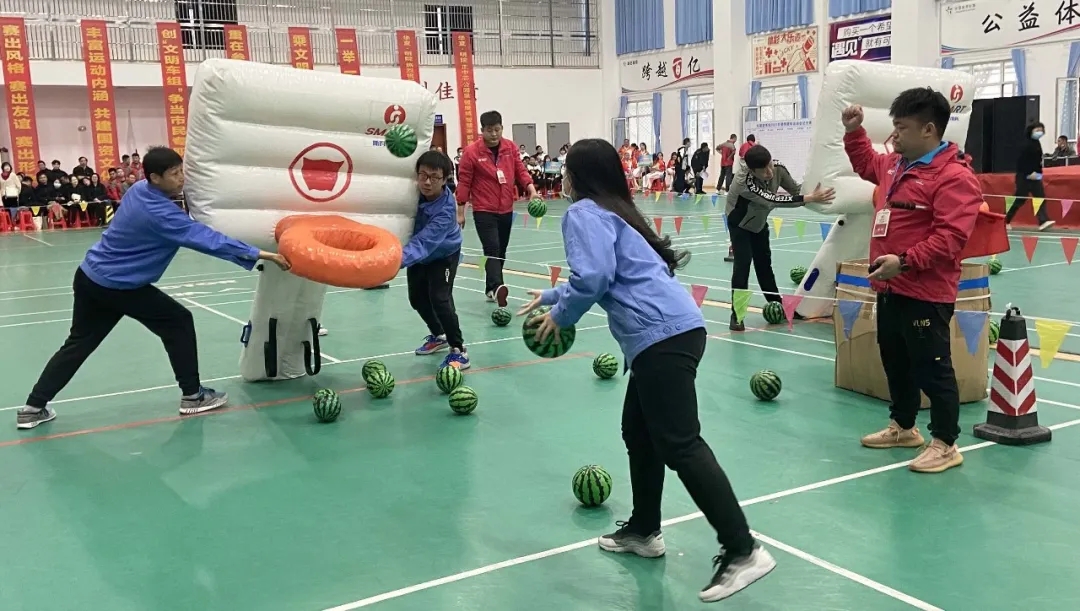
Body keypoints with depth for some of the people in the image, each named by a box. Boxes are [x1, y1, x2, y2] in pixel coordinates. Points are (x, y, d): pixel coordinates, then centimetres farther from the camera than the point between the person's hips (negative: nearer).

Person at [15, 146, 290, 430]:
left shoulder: (139, 189, 1)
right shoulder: (159, 213, -24)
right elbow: (207, 239, -29)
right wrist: (262, 255, -31)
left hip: (90, 276, 9)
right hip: (117, 285, -8)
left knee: (79, 343, 17)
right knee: (179, 323, 3)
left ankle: (34, 407, 21)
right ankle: (192, 395, 7)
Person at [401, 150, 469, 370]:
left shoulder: (446, 209, -39)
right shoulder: (412, 191, -26)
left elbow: (424, 243, -50)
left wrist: (399, 260, -63)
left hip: (443, 255, -6)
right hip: (420, 255, 6)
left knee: (439, 299, -19)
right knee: (417, 299, 15)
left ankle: (459, 351, -4)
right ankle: (438, 336, 41)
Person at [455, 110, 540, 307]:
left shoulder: (511, 147, 3)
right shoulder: (471, 152, -10)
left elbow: (520, 171, 7)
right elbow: (464, 182, -6)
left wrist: (531, 190, -11)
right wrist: (460, 212, -5)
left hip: (506, 210, 5)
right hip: (484, 211, -5)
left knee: (501, 252, 13)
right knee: (492, 251, -19)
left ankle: (491, 290, 26)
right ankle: (497, 288, -35)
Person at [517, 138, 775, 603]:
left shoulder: (584, 211, -1)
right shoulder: (613, 210, 27)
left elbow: (594, 277, -16)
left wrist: (560, 315, 1)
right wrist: (551, 296, 41)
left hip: (662, 336, -10)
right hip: (673, 331, 10)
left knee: (679, 445, -10)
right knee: (639, 433, 20)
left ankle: (743, 551, -9)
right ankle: (644, 532, 32)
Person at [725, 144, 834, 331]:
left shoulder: (778, 168, -25)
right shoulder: (745, 182, -43)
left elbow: (797, 190, -11)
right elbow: (773, 200, -50)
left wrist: (817, 196, -28)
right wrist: (810, 198, -54)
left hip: (759, 221, 6)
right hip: (739, 224, -6)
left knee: (764, 263, 15)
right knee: (743, 264, -15)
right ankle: (737, 315, -8)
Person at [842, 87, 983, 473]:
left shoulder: (955, 177, -17)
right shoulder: (894, 166, 11)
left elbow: (950, 237, -24)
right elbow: (866, 164, 35)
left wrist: (905, 261, -29)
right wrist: (853, 132, 21)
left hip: (926, 293, -9)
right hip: (889, 288, 10)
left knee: (932, 368, -2)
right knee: (895, 362, 20)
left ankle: (945, 445, 10)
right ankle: (902, 427, 36)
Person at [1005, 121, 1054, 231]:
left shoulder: (1036, 143, 14)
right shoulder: (1026, 143, -12)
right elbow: (1022, 160, -19)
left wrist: (1039, 173, 13)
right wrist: (1029, 173, -20)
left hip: (1035, 176, 8)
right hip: (1024, 176, -8)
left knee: (1040, 197, -5)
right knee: (1020, 199, -4)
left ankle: (1043, 222, -13)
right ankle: (1005, 221, 9)